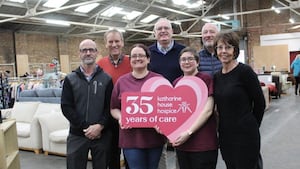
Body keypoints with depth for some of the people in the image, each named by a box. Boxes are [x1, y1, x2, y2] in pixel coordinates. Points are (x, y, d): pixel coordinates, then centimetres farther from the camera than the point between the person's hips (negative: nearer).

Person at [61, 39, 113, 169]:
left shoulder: (106, 79, 4)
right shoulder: (70, 79, 4)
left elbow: (110, 106, -2)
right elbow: (66, 107, -3)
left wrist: (100, 126, -16)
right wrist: (85, 128, -12)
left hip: (102, 135, 0)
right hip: (77, 135, 0)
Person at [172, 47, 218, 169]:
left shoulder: (206, 79, -5)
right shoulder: (176, 83, 10)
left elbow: (208, 110, -12)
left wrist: (189, 132, -17)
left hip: (203, 144, -5)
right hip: (181, 142, 5)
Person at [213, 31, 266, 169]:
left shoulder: (245, 71, -12)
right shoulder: (217, 76, 7)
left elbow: (260, 103, -7)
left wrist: (251, 126, 2)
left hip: (245, 135, -6)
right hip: (224, 136, 6)